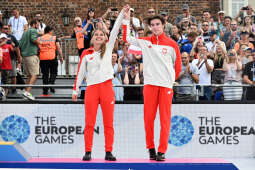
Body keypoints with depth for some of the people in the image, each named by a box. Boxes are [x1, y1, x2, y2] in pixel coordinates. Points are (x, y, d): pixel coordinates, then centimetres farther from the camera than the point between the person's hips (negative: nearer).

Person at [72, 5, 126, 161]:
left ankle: (109, 152, 4)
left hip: (106, 87, 1)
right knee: (89, 123, -2)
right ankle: (88, 152, 2)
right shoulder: (86, 54, 8)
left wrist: (123, 13, -4)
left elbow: (115, 30, 3)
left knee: (109, 122, 1)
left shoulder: (108, 48, 10)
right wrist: (75, 90, 12)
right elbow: (80, 72, 12)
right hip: (91, 88, -1)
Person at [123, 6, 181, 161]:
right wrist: (126, 20, 5)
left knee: (165, 119, -3)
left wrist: (171, 79, 11)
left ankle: (162, 151, -1)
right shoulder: (145, 42, 9)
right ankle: (151, 148, 9)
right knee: (149, 117, -1)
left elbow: (178, 65, 12)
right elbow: (127, 38, 8)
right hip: (150, 84, 1)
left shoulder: (172, 44, 5)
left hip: (166, 85, -1)